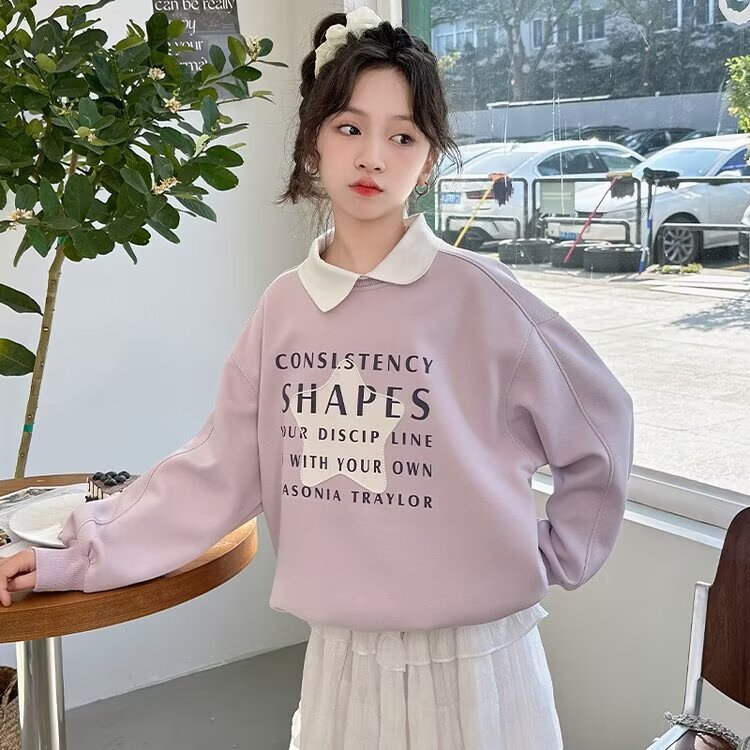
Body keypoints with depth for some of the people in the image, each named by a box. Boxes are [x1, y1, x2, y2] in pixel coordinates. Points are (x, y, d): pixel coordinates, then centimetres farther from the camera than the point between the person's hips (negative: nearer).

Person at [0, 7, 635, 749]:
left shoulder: (480, 297, -13)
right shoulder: (282, 309, -2)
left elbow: (599, 424, -3)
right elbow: (216, 471, 3)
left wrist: (553, 558, -1)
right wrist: (80, 552, 2)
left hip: (469, 659, -3)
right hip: (341, 658, 4)